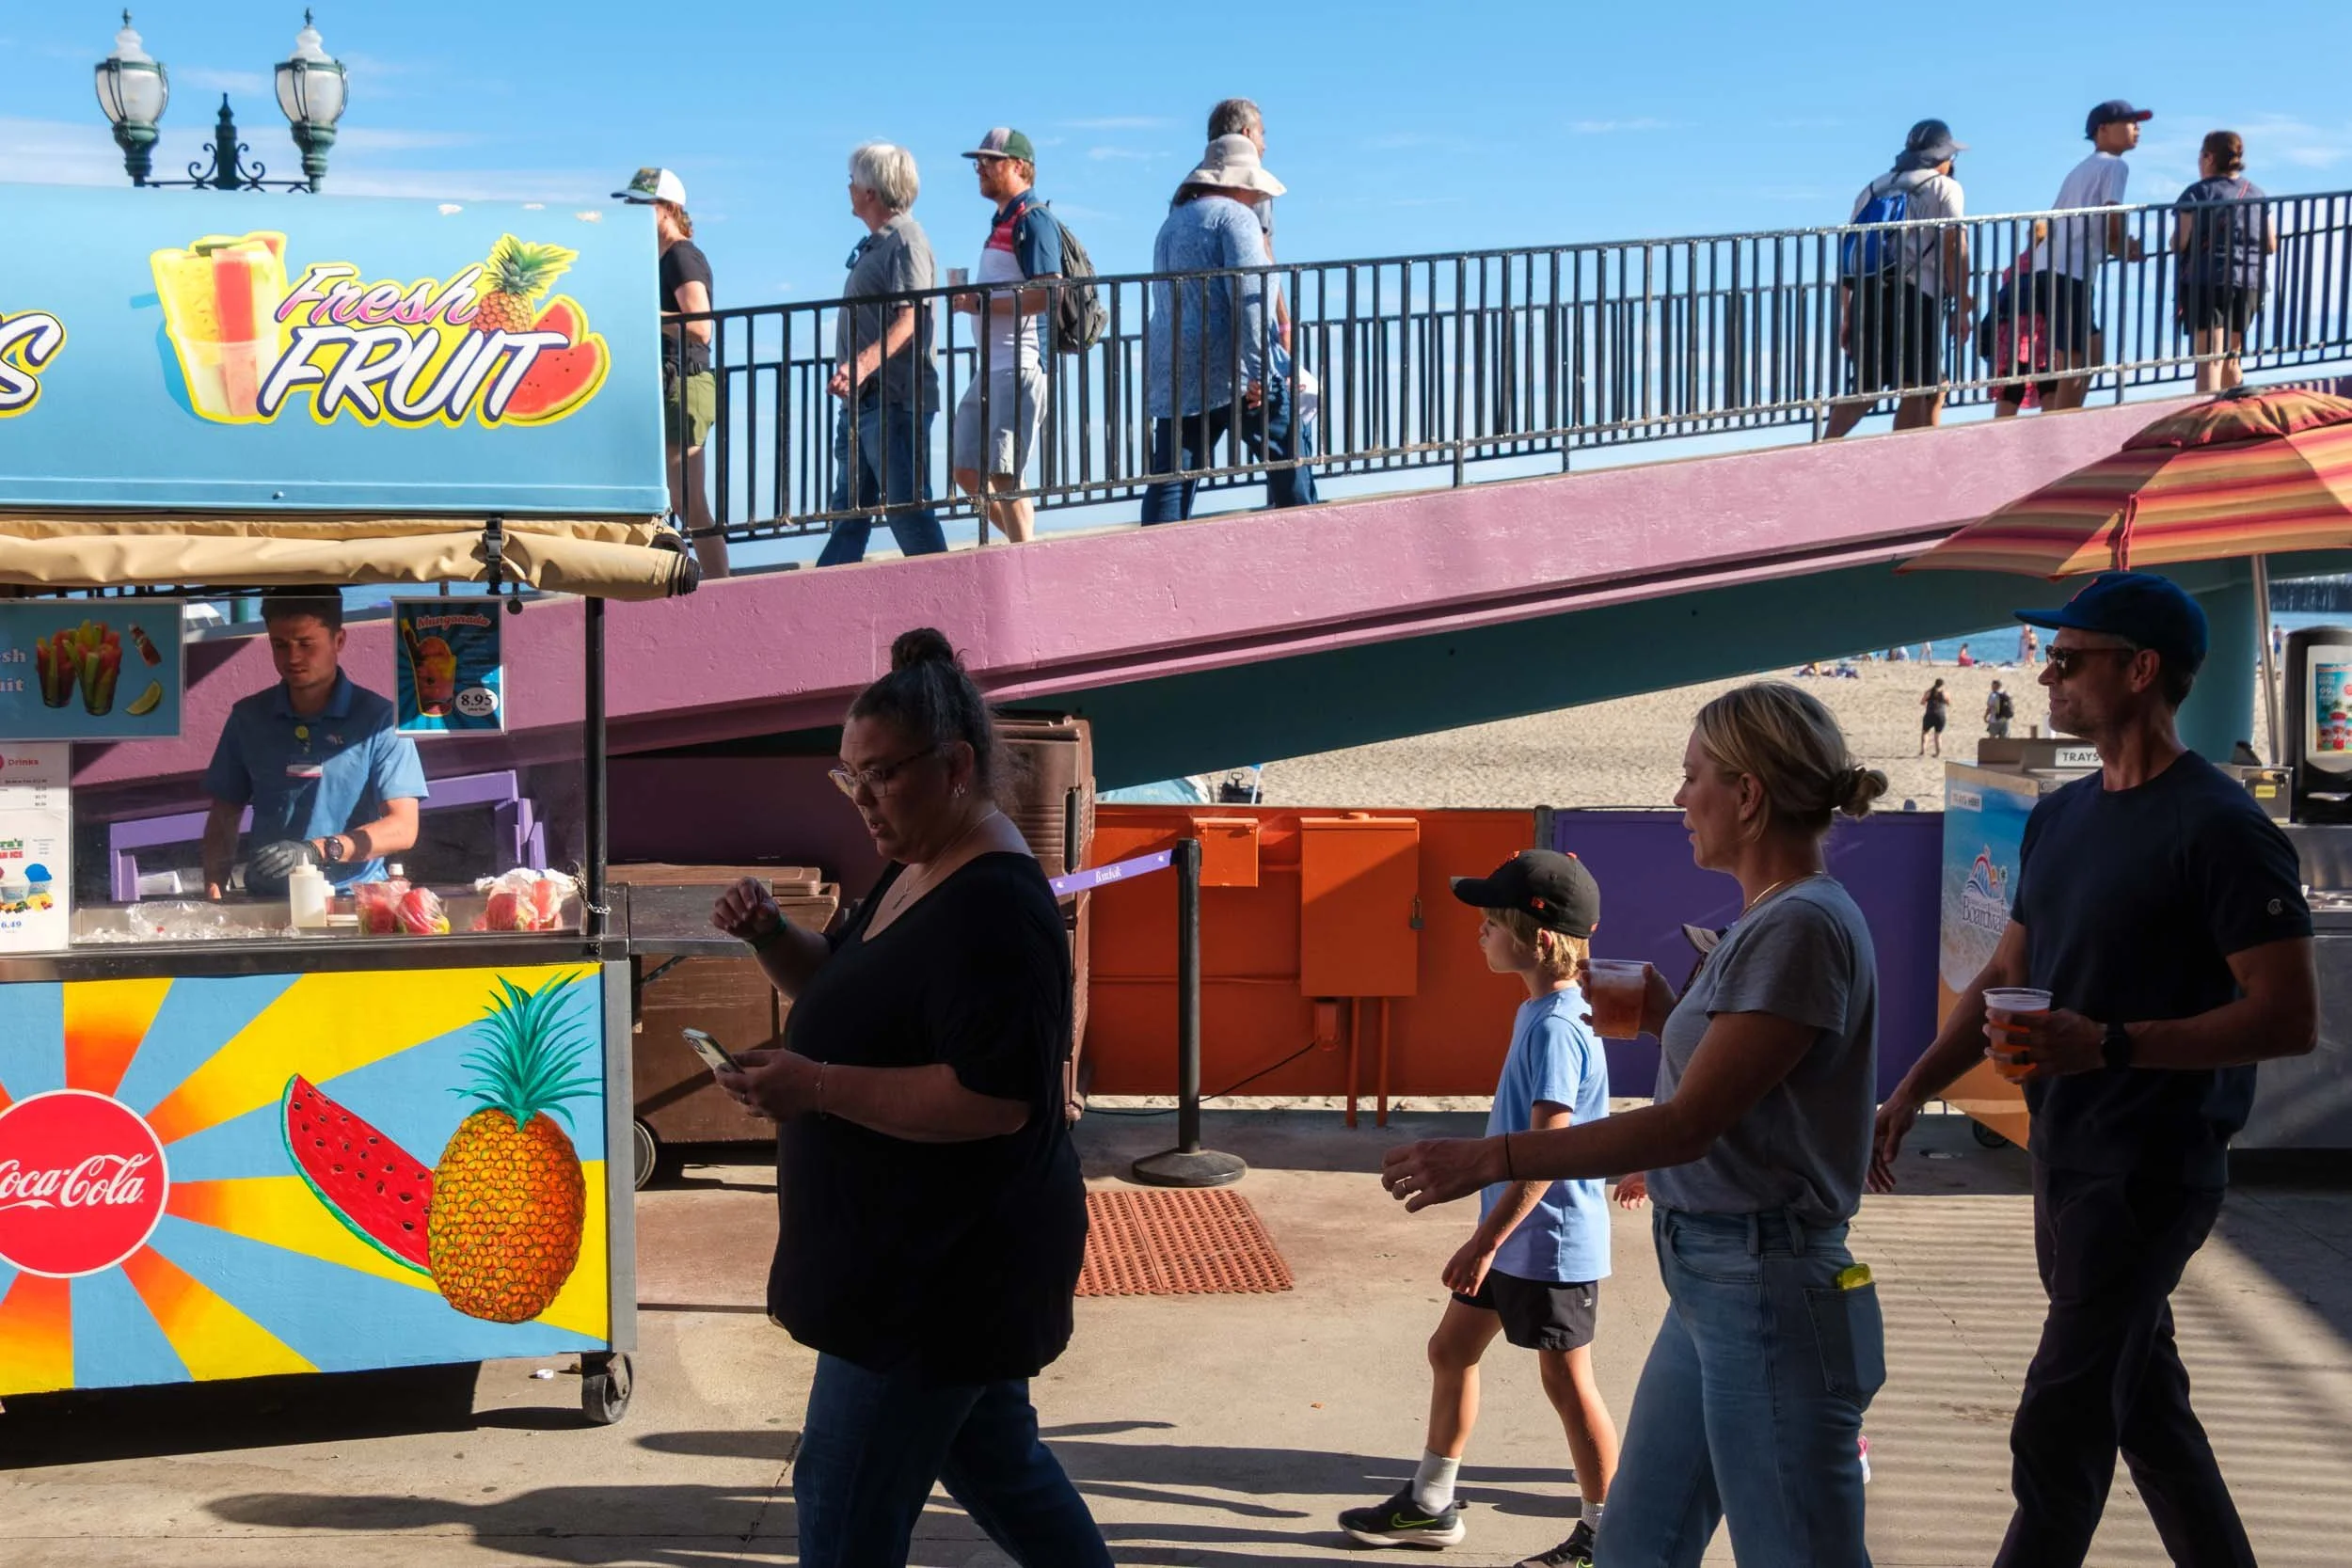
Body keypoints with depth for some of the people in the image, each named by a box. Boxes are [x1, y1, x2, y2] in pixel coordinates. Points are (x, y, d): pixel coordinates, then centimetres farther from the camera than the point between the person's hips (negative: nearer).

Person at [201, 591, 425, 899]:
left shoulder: (379, 718, 1)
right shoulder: (248, 718, 12)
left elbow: (403, 828, -5)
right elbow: (225, 815, 18)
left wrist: (317, 851, -19)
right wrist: (214, 890, 0)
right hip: (265, 903, 3)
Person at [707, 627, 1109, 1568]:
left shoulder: (996, 908, -23)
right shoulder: (913, 874, 9)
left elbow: (996, 1098, -30)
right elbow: (846, 992, 23)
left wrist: (816, 1087, -30)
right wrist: (770, 937, 3)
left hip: (944, 1270, -10)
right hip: (946, 1253, 10)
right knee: (993, 1456, 22)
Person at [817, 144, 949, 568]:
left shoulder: (905, 240, -11)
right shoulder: (875, 244, 20)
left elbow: (910, 318, -24)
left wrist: (864, 363, -36)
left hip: (894, 400, -10)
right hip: (863, 401, 10)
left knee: (906, 509, -9)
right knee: (848, 514, 12)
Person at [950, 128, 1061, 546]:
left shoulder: (1034, 220, -11)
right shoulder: (1002, 222, 19)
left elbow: (1047, 295, -22)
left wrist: (980, 304, -17)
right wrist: (970, 300, 11)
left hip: (1020, 366, -10)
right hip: (992, 367, 10)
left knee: (1004, 474, -9)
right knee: (967, 470, 11)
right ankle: (1025, 545, 20)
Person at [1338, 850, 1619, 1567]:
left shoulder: (1555, 1028, -23)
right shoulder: (1541, 1012, 7)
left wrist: (1485, 1242, -25)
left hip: (1550, 1241, -10)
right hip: (1514, 1234, 10)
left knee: (1566, 1380, 2)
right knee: (1451, 1348, 16)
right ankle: (1430, 1504, 28)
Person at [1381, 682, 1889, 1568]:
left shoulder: (1804, 927, -18)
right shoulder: (1766, 920, 12)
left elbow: (1691, 1124, -22)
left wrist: (1491, 1159, -21)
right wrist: (1665, 1022, 6)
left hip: (1765, 1293, -10)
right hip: (1709, 1286, 10)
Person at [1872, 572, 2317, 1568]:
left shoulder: (2218, 826, -15)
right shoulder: (2059, 818, 11)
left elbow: (2290, 1018, -18)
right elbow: (2004, 977, 18)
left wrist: (2110, 1044, -26)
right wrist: (1912, 1093, 6)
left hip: (2150, 1168, -9)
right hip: (2064, 1156, 9)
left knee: (2058, 1433, -7)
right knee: (2144, 1405, 18)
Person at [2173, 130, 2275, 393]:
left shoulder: (2198, 193, -5)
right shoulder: (2257, 194, 11)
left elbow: (2179, 243, -12)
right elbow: (2271, 245, 12)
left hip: (2207, 282, -5)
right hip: (2249, 283, 6)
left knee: (2209, 361, -10)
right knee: (2229, 361, 18)